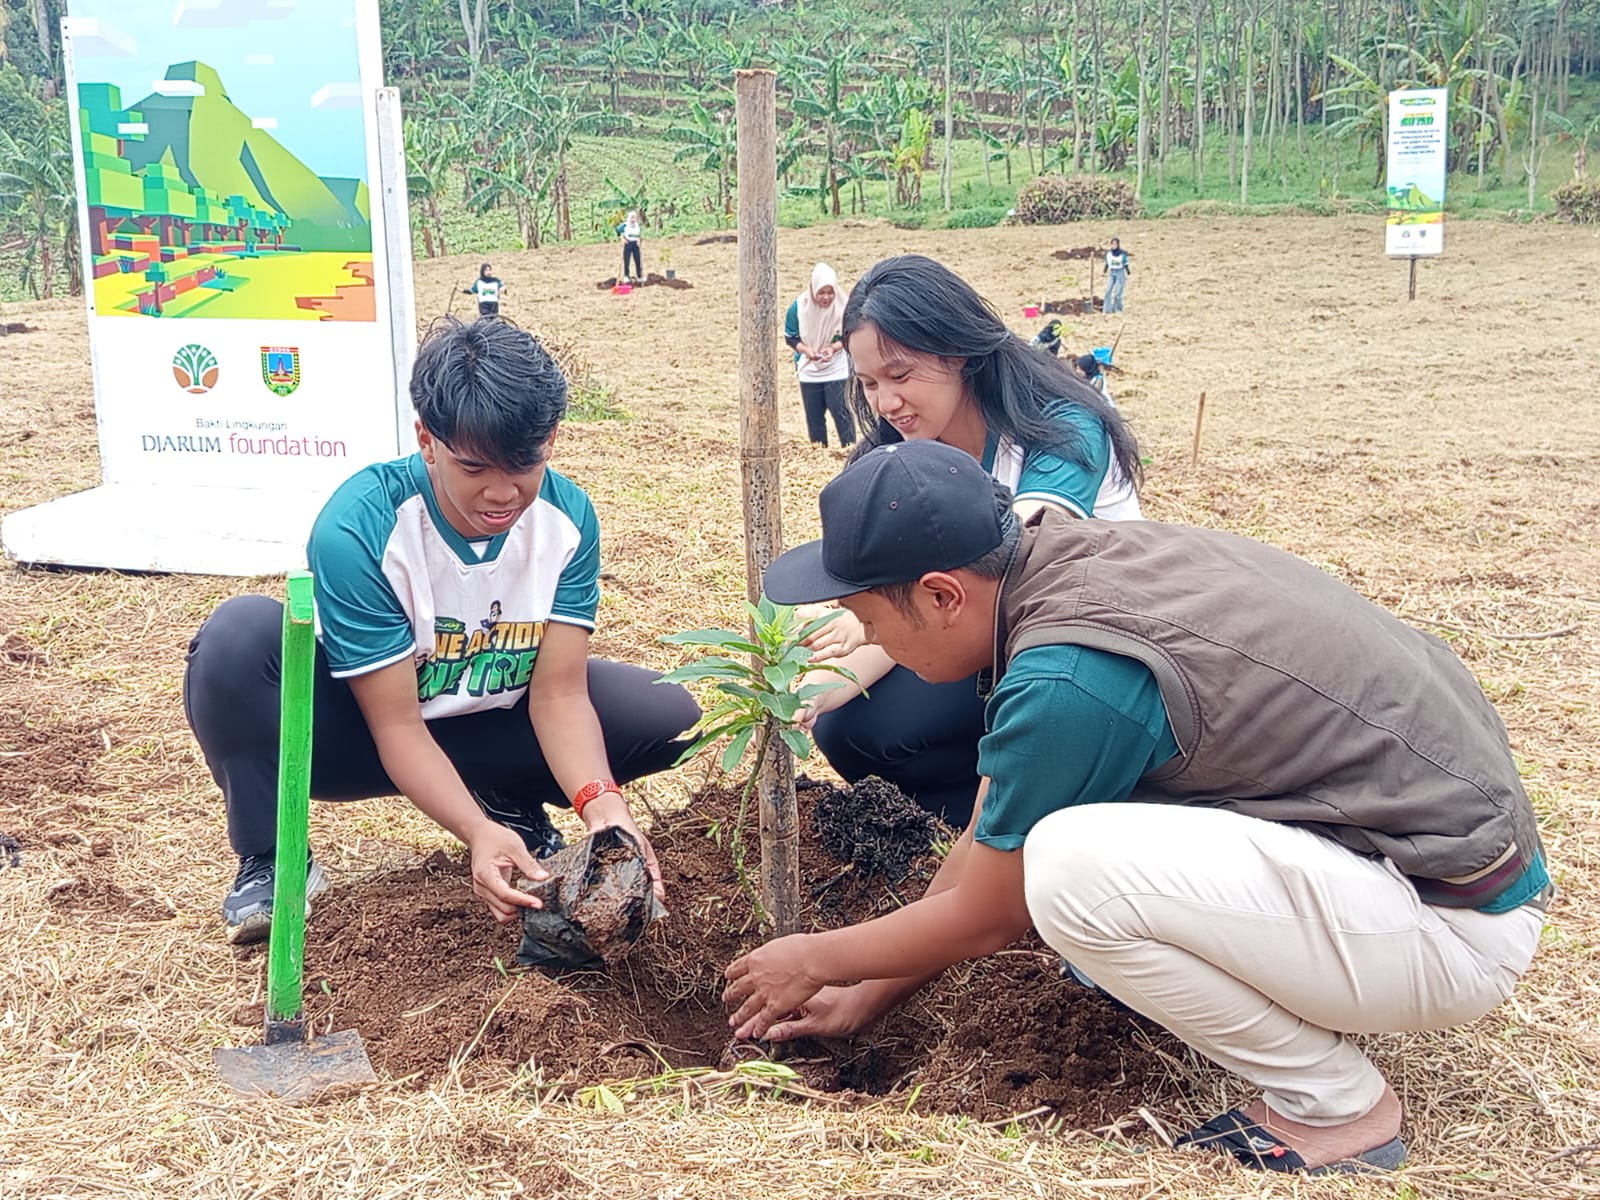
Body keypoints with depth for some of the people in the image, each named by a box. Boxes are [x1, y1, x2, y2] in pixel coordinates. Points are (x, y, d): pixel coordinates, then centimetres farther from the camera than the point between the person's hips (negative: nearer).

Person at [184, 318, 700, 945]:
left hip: (490, 726, 4)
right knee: (240, 637, -34)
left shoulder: (567, 516, -18)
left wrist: (601, 803, -37)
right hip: (360, 738, -3)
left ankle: (511, 799, 10)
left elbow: (560, 692, -18)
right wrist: (479, 833, -43)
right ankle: (269, 859, -13)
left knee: (668, 716, -16)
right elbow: (396, 725, -27)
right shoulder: (357, 528, -30)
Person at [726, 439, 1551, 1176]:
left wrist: (820, 959, 8)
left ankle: (1336, 1106, -5)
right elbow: (987, 835, 11)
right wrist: (868, 993, 17)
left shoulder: (1064, 681, -26)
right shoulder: (1067, 554, 1)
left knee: (1066, 867, -26)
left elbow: (984, 916, -9)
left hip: (1455, 923, -9)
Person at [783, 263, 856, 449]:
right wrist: (806, 350, -21)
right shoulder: (799, 306, -11)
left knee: (841, 410, -7)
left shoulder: (844, 305, -15)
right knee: (813, 414, 9)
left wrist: (834, 347, -24)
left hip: (837, 370, -2)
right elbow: (790, 337, -2)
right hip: (809, 371, 2)